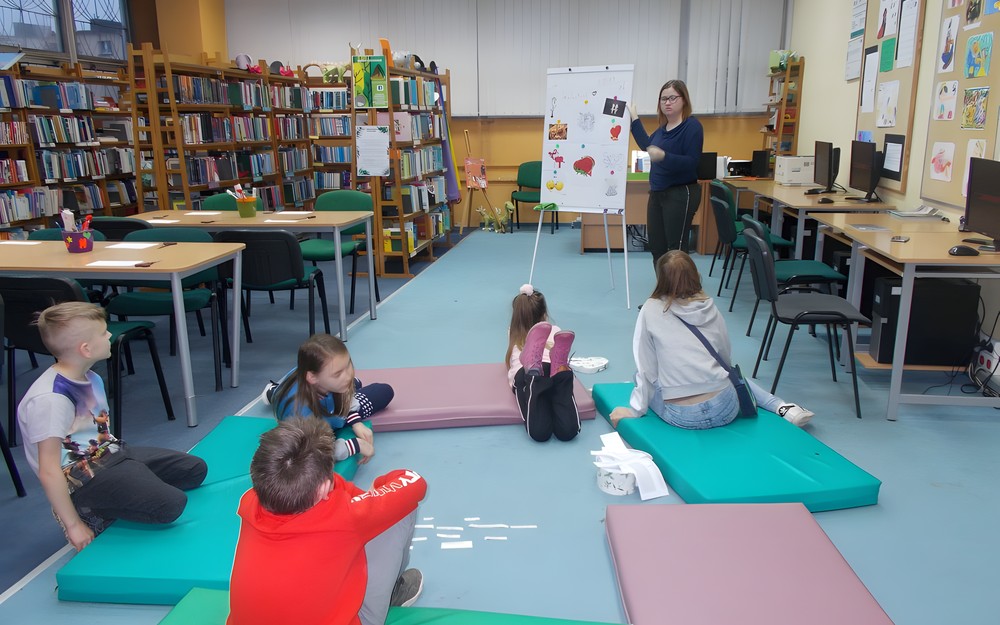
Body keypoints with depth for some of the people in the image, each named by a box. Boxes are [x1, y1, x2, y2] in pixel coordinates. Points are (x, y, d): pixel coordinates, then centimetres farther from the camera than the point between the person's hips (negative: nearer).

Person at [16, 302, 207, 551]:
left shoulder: (91, 379, 6)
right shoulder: (50, 400, -23)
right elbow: (49, 471, -22)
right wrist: (73, 525, -19)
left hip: (111, 454, 10)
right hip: (83, 479, -10)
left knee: (195, 469, 8)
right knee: (171, 504, -26)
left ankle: (118, 503, 4)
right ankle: (97, 516, -3)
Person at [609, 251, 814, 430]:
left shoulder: (651, 310, -4)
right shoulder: (711, 309, 5)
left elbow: (646, 368, -2)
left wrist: (635, 409, 7)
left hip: (680, 416, -2)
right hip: (724, 409, 3)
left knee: (642, 377, 26)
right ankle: (783, 408, 20)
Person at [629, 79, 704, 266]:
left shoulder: (692, 125, -12)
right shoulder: (662, 128, 11)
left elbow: (692, 162, -19)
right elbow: (647, 145, 29)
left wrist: (663, 156, -32)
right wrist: (634, 119, 28)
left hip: (680, 195, -8)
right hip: (657, 193, 8)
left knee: (676, 251, -7)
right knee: (656, 248, 10)